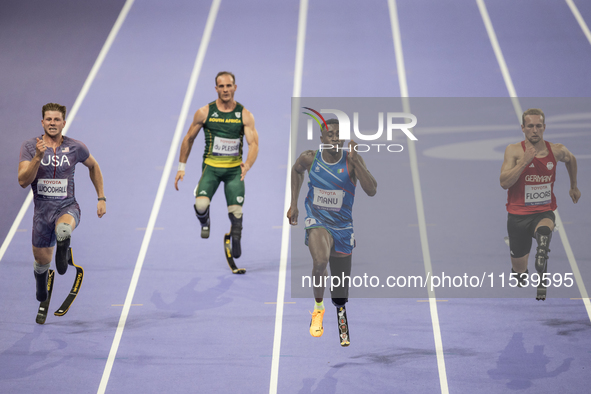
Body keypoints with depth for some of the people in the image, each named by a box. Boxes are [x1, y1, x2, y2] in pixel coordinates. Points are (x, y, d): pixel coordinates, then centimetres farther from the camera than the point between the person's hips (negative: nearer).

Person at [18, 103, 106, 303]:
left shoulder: (75, 147, -2)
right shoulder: (30, 147, -5)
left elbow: (93, 166, 18)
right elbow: (23, 181, -14)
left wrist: (101, 198, 14)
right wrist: (37, 157, -28)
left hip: (68, 206, -1)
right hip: (42, 209, 1)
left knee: (63, 229, -38)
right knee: (42, 260, 10)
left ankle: (62, 249, -1)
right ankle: (41, 284, 48)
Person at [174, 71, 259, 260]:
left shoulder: (245, 115, -4)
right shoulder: (204, 112, -4)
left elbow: (253, 143, -12)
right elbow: (189, 139, 7)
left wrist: (247, 165, -32)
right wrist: (182, 167, 6)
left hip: (235, 168, 1)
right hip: (211, 166, -1)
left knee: (236, 211, -3)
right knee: (201, 204, -24)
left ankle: (236, 243, 26)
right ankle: (204, 223, 12)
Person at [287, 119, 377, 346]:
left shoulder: (352, 159, -11)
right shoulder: (310, 158, -8)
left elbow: (371, 190, -23)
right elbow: (296, 171, 17)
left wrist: (355, 161, -30)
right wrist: (293, 204, 14)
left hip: (342, 226, 1)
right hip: (316, 222, -1)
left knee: (341, 295, 10)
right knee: (320, 260, -36)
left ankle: (343, 332, 34)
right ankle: (318, 306, -11)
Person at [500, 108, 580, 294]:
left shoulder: (556, 151, -2)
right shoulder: (514, 151, -9)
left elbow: (571, 159, 23)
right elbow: (504, 183, -20)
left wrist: (574, 186, 31)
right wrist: (524, 161, -27)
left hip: (544, 212, 0)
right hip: (518, 215, 0)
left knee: (544, 231, -39)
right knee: (519, 272, 8)